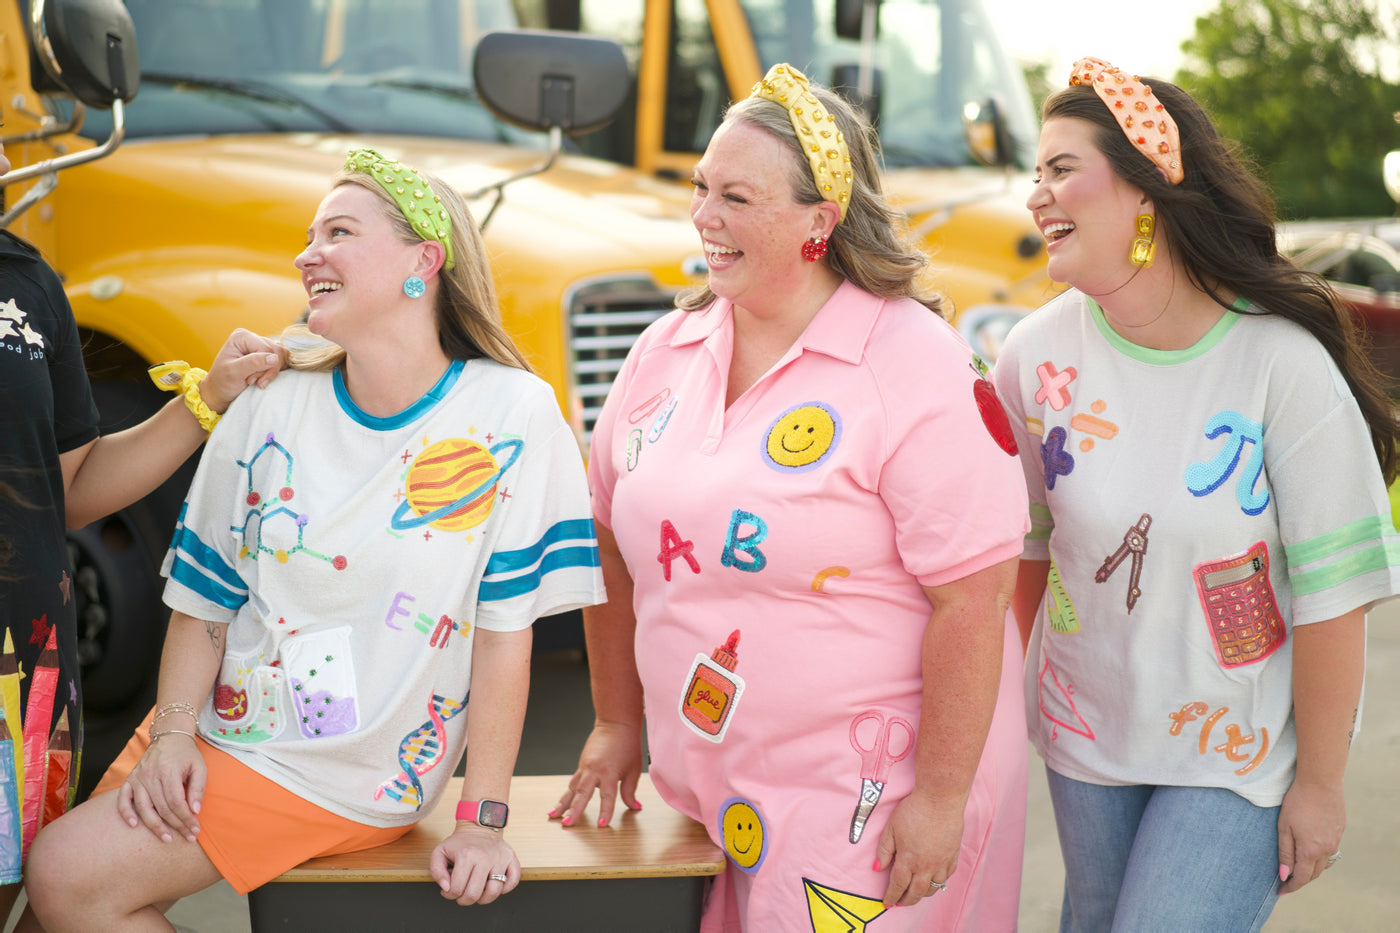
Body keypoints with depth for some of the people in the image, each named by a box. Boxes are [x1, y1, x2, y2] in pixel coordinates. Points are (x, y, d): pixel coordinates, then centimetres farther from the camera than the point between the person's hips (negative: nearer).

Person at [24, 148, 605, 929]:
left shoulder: (510, 415, -11)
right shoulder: (273, 410, 1)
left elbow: (506, 626, -11)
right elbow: (205, 597, 8)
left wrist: (484, 820, -12)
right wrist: (172, 734, -7)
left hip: (348, 783, -5)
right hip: (219, 727, 5)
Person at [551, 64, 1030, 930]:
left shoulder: (921, 370, -15)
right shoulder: (665, 353, 4)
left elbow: (973, 599, -18)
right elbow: (617, 546, 13)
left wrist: (942, 798, -18)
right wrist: (618, 723, 16)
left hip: (870, 804, -6)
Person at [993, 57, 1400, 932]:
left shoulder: (1284, 364, -22)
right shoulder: (1036, 354, -9)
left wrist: (1320, 784, -11)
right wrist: (1007, 698, 10)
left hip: (1243, 748, -4)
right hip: (1086, 725, 4)